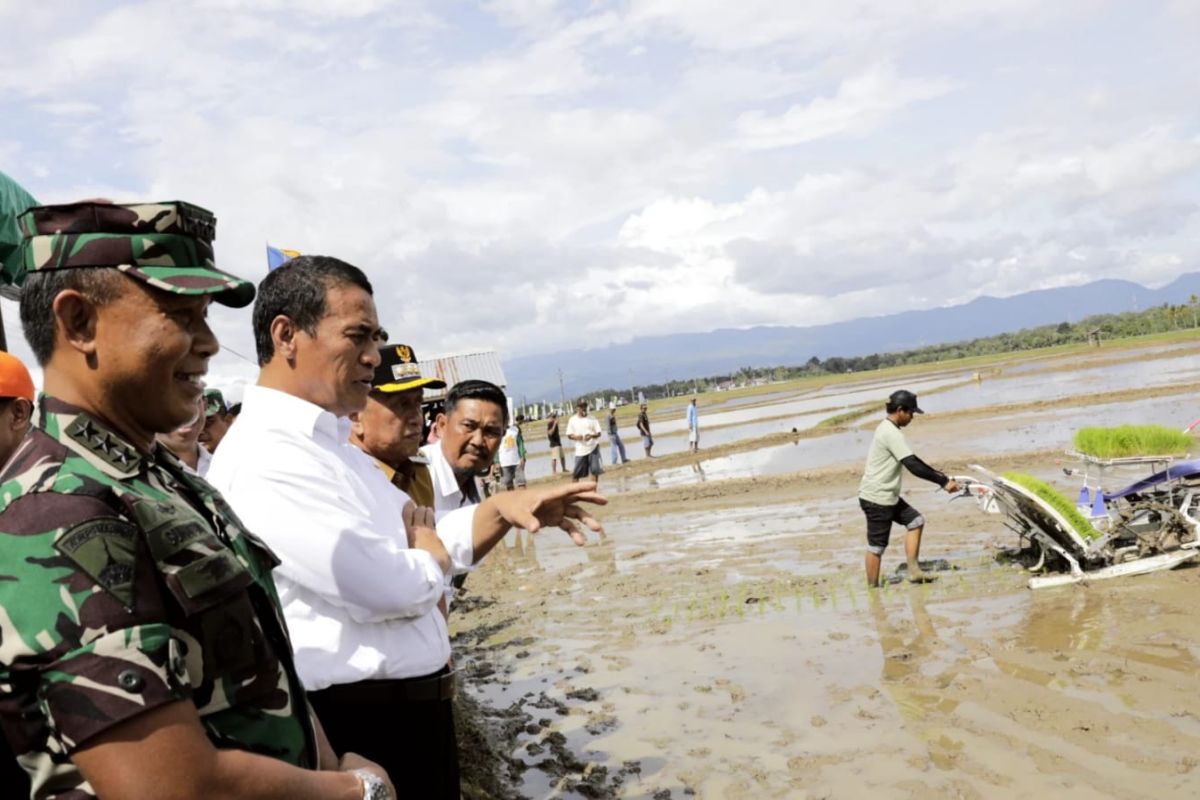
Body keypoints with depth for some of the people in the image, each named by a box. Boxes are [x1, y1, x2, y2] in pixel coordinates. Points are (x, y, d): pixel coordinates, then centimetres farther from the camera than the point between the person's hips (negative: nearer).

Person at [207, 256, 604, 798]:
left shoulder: (333, 440, 10)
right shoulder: (264, 457, -22)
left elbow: (426, 539, 16)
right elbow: (394, 588, -28)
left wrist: (502, 509, -2)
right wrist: (432, 550, -6)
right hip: (359, 725, -9)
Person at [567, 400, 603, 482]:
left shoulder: (592, 419, 1)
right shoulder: (572, 420, 2)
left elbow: (598, 433, 0)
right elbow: (569, 435, 5)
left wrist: (591, 436, -21)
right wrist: (575, 437, -17)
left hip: (593, 447, 0)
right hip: (580, 450, 0)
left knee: (595, 470, -6)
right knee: (576, 473, 2)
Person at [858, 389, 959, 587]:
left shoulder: (888, 430, 14)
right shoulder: (892, 434, -19)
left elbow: (912, 461, 19)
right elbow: (913, 465, -23)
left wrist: (940, 476, 14)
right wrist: (943, 482, -16)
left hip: (887, 496, 10)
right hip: (876, 498, -10)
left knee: (915, 521, 14)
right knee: (877, 546, -2)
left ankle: (913, 571, 15)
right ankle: (872, 589, 8)